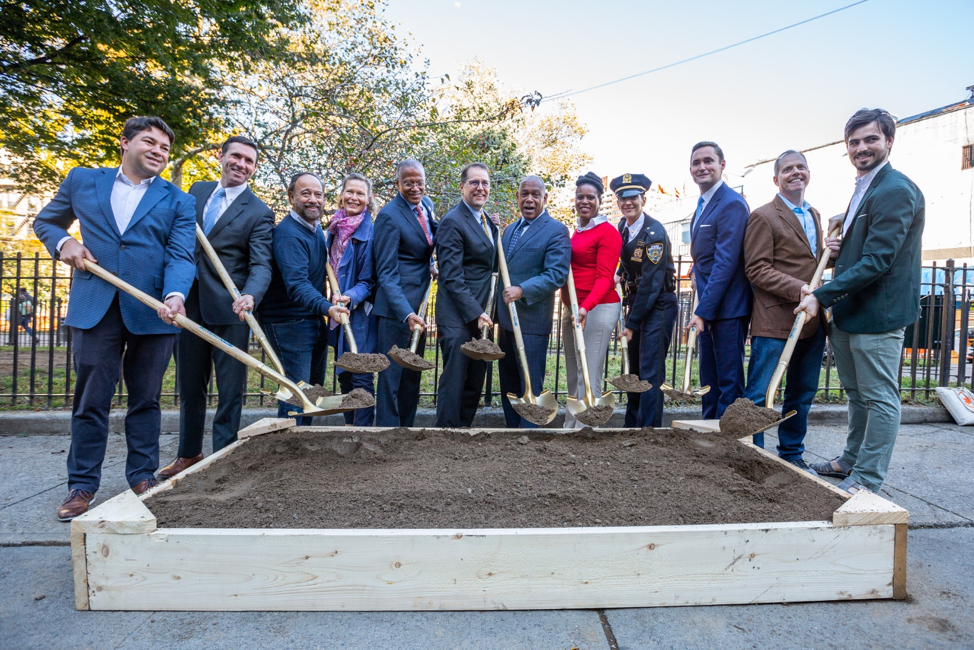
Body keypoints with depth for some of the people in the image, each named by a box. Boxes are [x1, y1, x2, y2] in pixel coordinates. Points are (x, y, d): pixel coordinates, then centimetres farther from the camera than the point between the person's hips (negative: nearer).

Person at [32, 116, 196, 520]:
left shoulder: (178, 201, 8)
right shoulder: (82, 181, 13)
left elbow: (180, 256, -4)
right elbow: (45, 221, 24)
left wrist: (174, 296, -23)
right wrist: (62, 242, 1)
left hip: (151, 313, 0)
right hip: (94, 309, 1)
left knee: (146, 399, 8)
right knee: (90, 400, 5)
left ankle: (143, 478, 20)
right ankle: (82, 486, 16)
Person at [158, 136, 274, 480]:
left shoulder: (259, 213, -5)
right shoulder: (198, 190, 11)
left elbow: (261, 265, -16)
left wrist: (249, 296, -35)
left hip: (228, 310, -5)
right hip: (189, 305, 5)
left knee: (230, 389, 2)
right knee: (189, 385, 16)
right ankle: (188, 454, 32)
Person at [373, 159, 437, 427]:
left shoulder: (427, 204, 9)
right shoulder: (389, 216, -15)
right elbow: (386, 273, -20)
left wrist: (432, 266, 7)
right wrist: (406, 313, -30)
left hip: (419, 303, 9)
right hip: (396, 306, -8)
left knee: (413, 373, 16)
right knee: (392, 373, -2)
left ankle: (406, 427, 29)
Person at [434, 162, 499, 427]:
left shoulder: (487, 221, 15)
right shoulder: (453, 222, -12)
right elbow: (452, 277, -18)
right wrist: (475, 314, -20)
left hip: (480, 314, 9)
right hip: (458, 318, -9)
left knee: (475, 383, 14)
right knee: (454, 383, -2)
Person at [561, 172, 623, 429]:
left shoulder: (608, 232, -7)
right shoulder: (576, 231, 16)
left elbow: (605, 277, -15)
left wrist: (586, 307, -30)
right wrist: (570, 308, 12)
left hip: (598, 309, -8)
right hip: (572, 309, 8)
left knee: (589, 378, -7)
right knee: (573, 376, 13)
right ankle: (570, 426, 23)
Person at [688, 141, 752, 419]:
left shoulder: (731, 204, -12)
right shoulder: (702, 205, 17)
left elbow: (726, 263, -19)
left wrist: (703, 311, -22)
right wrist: (701, 309, 12)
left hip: (727, 309, -9)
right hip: (707, 309, 9)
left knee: (730, 383, 0)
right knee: (709, 382, 15)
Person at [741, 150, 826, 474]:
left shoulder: (814, 216, 18)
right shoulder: (763, 217, -5)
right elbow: (757, 270, -12)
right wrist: (799, 290, -21)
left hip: (811, 321, 8)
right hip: (775, 321, -8)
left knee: (802, 393, 15)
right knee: (759, 395, -4)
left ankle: (792, 455, 29)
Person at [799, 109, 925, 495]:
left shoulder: (896, 191, -15)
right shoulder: (864, 189, 16)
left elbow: (877, 260, -22)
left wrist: (822, 296, -22)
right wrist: (840, 247, 5)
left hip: (878, 316, -10)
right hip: (849, 313, 10)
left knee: (879, 398, 1)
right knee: (857, 394, 20)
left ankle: (867, 479, 11)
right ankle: (851, 460, 34)